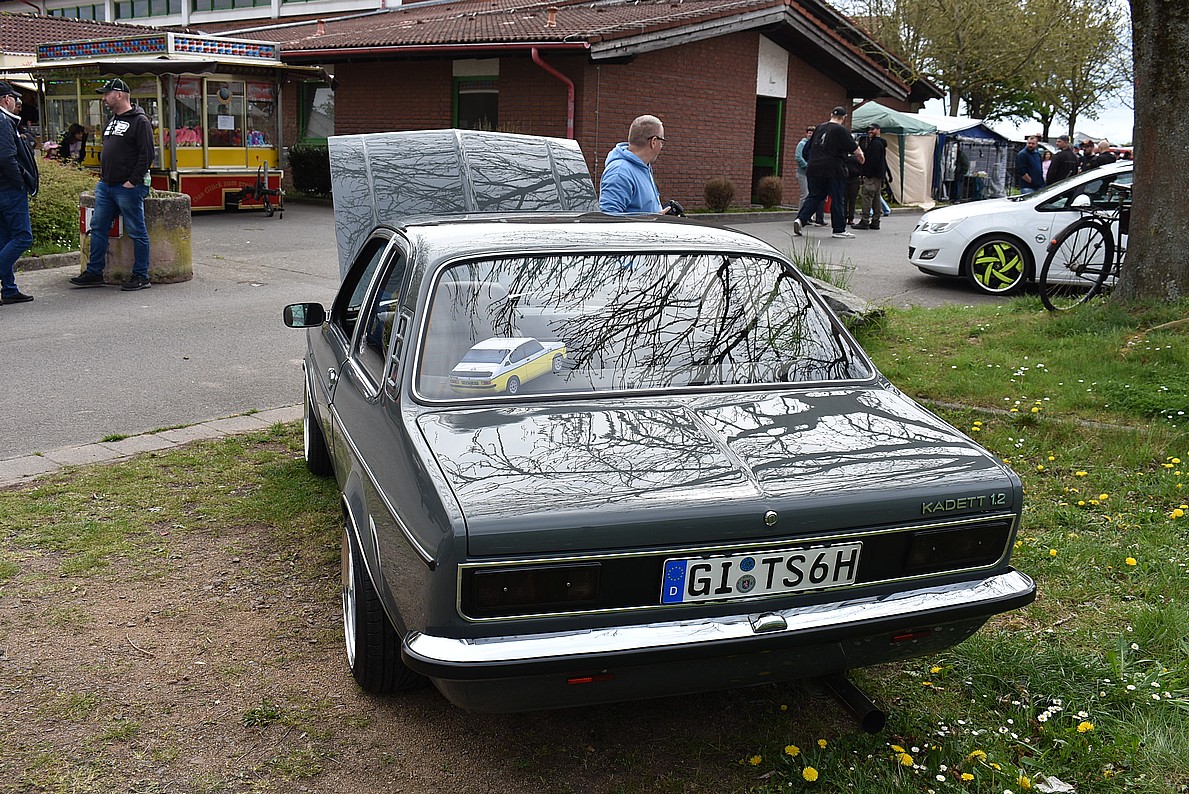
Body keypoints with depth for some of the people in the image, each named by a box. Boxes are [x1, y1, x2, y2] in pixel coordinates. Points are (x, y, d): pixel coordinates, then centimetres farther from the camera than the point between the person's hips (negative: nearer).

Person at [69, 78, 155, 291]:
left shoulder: (139, 121, -8)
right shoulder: (112, 121, 19)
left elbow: (146, 154, -15)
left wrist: (133, 181, -18)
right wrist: (103, 175, 16)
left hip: (128, 188, -9)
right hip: (105, 186, 9)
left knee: (136, 232, -2)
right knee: (97, 228, 9)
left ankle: (141, 277, 4)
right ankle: (94, 272, 16)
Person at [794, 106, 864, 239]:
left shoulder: (819, 128, 12)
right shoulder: (842, 130, -7)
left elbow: (810, 148, 23)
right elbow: (854, 149, -7)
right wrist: (860, 156, 13)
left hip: (814, 168, 5)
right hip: (834, 170, -5)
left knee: (815, 197, 11)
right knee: (837, 199, 3)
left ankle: (800, 219, -8)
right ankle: (839, 229, 8)